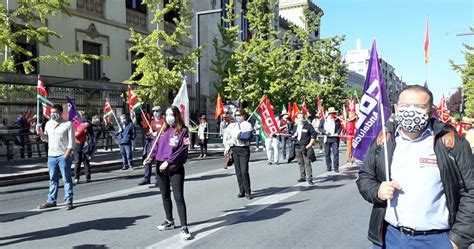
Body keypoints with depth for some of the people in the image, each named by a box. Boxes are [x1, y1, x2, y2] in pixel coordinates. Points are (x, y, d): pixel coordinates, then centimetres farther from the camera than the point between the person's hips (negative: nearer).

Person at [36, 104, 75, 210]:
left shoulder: (68, 124, -5)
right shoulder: (48, 124, 11)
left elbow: (71, 142, -7)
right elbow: (46, 139, 18)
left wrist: (66, 155, -14)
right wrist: (40, 132, -1)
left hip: (64, 156, -5)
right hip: (51, 156, 5)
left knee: (67, 179, 1)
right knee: (53, 179, 12)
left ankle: (69, 201, 5)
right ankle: (51, 201, 20)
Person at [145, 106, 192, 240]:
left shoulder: (183, 130, -6)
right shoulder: (163, 130, 12)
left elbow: (183, 149, -14)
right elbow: (157, 145, 13)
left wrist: (168, 161, -18)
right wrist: (151, 157, -4)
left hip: (175, 168, -6)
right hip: (161, 167, 6)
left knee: (179, 197, -8)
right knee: (165, 195, 16)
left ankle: (184, 227, -4)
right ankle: (169, 221, 32)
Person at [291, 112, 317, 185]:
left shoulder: (308, 125, -3)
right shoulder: (295, 127, 14)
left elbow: (314, 135, -5)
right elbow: (292, 136, 21)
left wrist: (310, 144, -11)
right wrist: (294, 136, -3)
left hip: (305, 147, -5)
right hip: (297, 147, 6)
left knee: (307, 163, -8)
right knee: (300, 163, 12)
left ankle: (309, 179, -7)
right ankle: (303, 177, 22)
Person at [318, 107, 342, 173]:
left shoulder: (337, 120, 5)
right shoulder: (323, 120, 4)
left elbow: (340, 127, 8)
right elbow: (320, 128, 4)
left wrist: (337, 133, -11)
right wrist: (325, 132, -12)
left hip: (335, 138, -1)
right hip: (327, 138, 1)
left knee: (336, 153, -8)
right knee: (327, 154, 7)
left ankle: (336, 168, -2)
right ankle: (328, 167, 20)